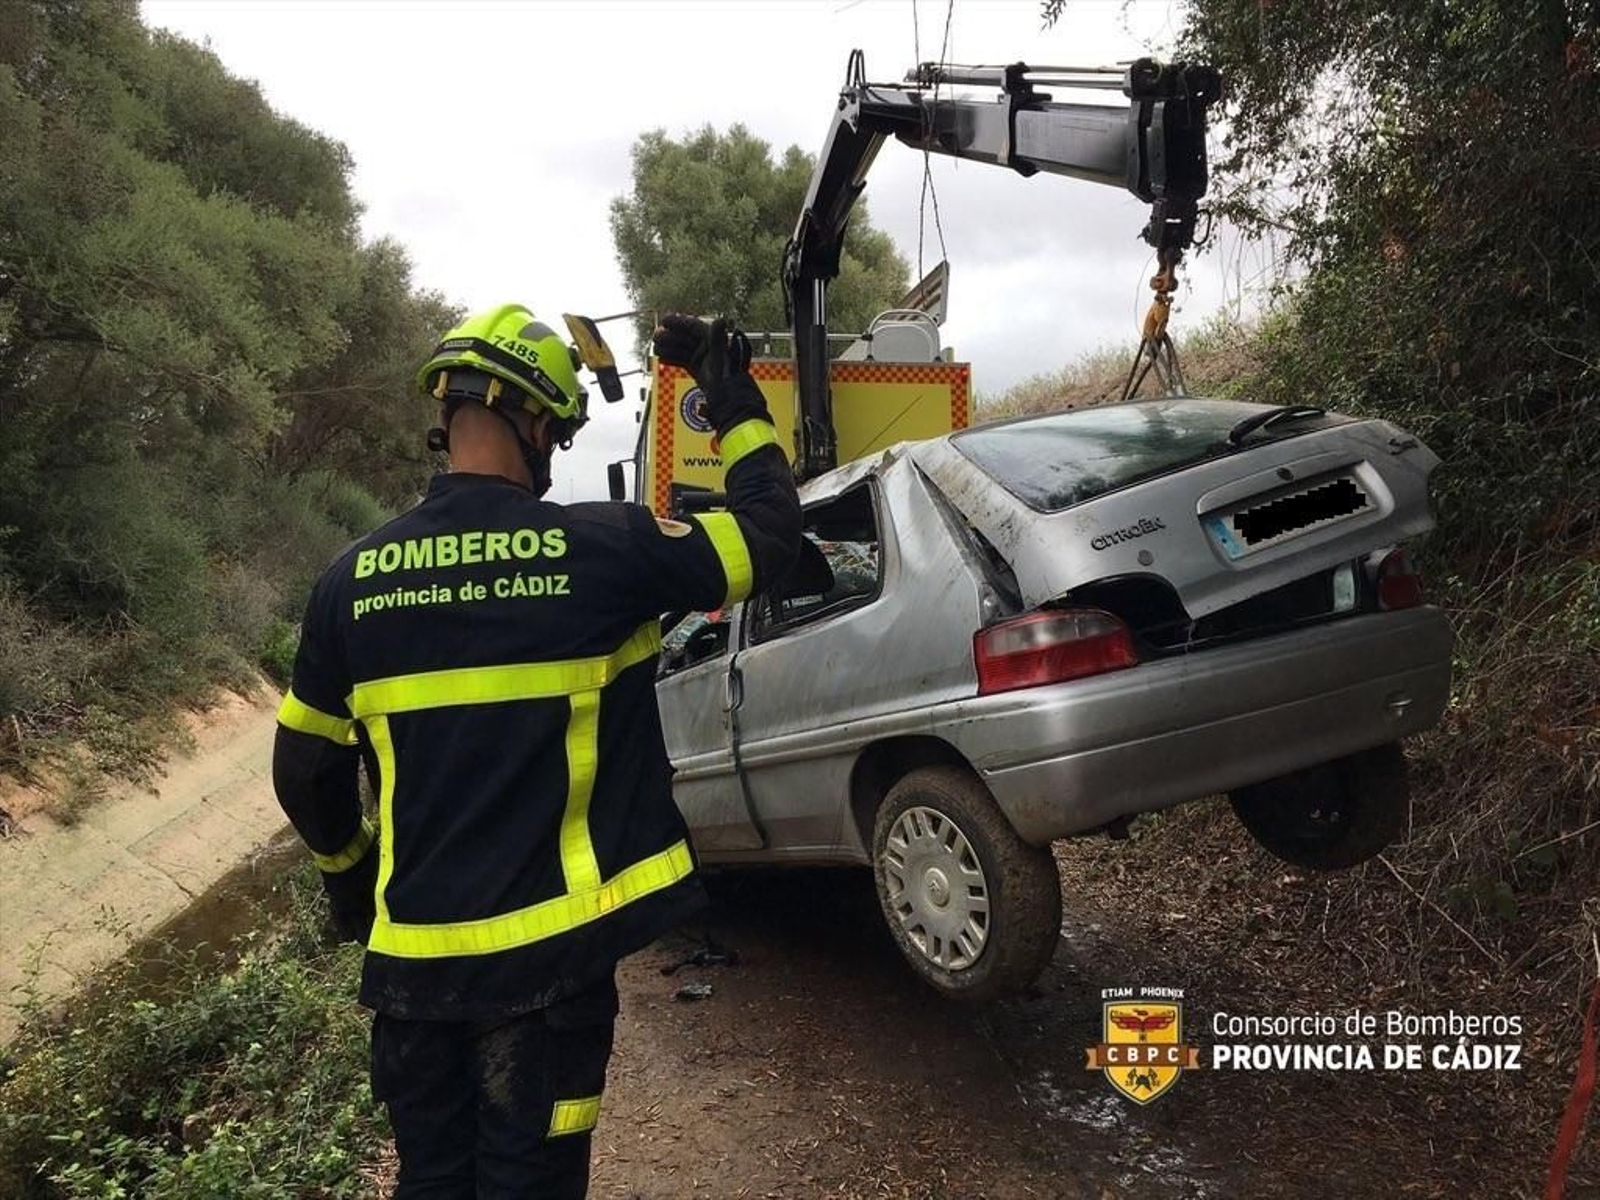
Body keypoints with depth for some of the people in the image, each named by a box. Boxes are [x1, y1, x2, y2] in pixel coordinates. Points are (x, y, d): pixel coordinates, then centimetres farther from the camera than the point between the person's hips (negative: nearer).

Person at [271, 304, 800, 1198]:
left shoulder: (351, 581, -3)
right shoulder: (600, 549, -14)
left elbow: (305, 771, 7)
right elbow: (771, 534, -2)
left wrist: (349, 876, 25)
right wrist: (736, 402, 11)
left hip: (414, 953, 4)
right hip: (550, 951, -3)